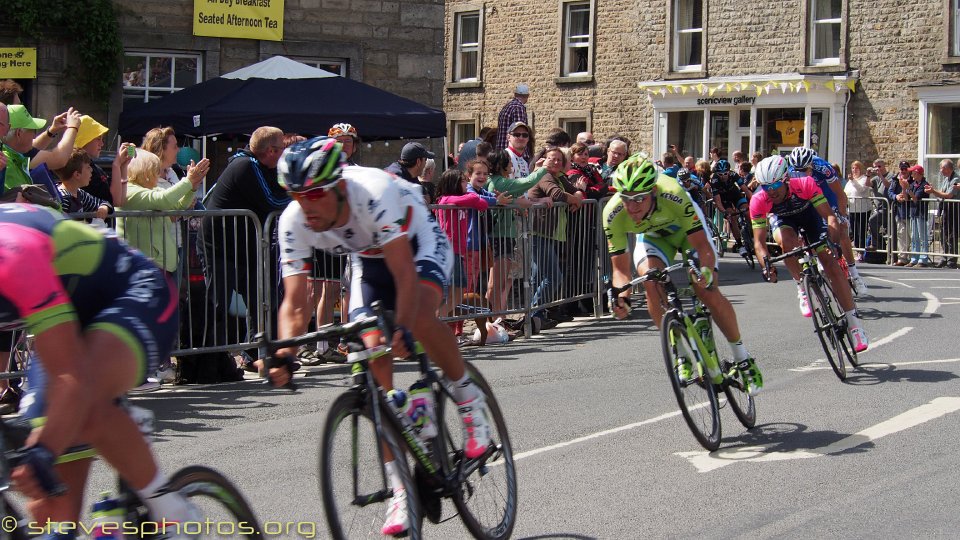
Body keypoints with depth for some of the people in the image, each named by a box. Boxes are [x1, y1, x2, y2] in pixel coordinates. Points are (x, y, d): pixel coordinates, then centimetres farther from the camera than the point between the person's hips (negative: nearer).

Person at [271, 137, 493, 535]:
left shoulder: (376, 193, -39)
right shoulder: (294, 223, -25)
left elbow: (405, 275, -41)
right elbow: (295, 303, -24)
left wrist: (402, 330, -55)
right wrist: (284, 353, -41)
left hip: (419, 244, -4)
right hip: (370, 260, 4)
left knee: (420, 318, -36)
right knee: (374, 359, -10)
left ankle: (468, 399, -6)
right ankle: (400, 490, -2)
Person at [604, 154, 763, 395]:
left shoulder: (673, 195, -40)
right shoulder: (613, 214, -33)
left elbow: (702, 246, -36)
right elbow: (620, 267, -26)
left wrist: (706, 272, -56)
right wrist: (622, 297, -45)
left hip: (687, 228, -2)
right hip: (652, 235, 2)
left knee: (708, 292, -17)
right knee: (651, 282, -27)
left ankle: (743, 359, 5)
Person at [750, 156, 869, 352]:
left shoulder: (805, 184, -36)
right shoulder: (758, 201, -32)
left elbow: (829, 215, -35)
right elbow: (759, 240, -32)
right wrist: (766, 266, -48)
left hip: (809, 214, 0)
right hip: (782, 220, 1)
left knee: (830, 263, -14)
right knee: (787, 241, -36)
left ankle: (854, 321, -10)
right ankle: (802, 289, -12)